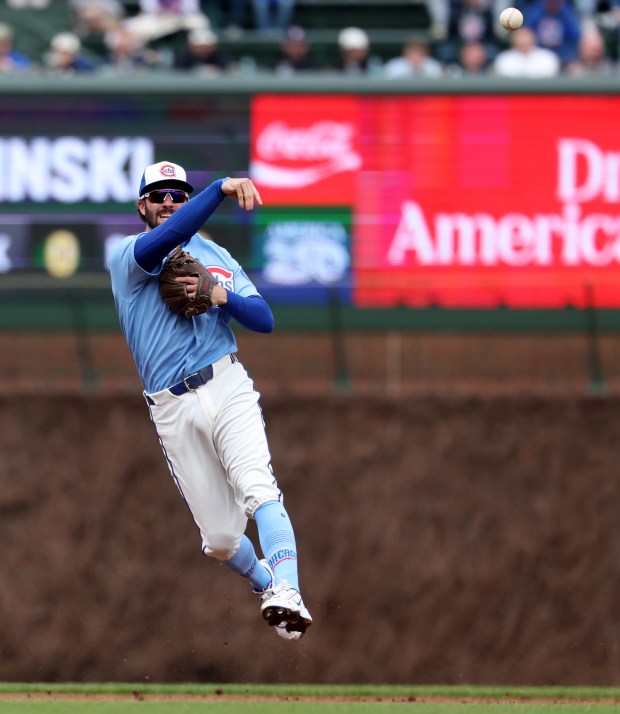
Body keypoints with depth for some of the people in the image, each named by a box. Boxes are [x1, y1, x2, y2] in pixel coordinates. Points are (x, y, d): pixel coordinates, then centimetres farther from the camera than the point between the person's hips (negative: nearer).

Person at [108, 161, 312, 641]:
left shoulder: (214, 255, 18)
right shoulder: (128, 258, 3)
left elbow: (265, 320, 11)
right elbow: (166, 239, -21)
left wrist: (222, 296, -10)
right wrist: (221, 189, -34)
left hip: (227, 388, 1)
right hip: (173, 409, -1)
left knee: (258, 490, -25)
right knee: (220, 539, 2)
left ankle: (287, 595, -42)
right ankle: (263, 581, 34)